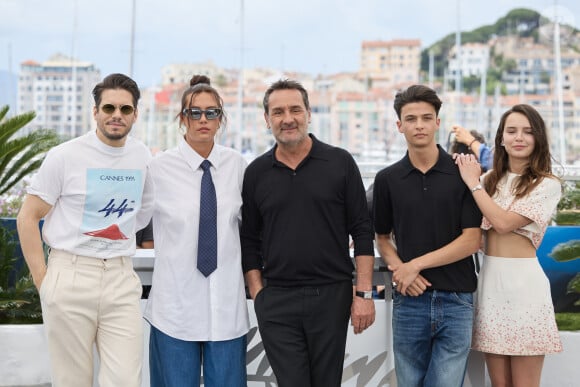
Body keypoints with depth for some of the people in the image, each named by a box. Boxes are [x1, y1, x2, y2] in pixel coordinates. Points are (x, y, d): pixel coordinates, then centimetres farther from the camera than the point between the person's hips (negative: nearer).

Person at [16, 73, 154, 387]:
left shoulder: (144, 158, 6)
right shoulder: (65, 156, -4)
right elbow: (27, 218, 0)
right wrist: (42, 280, -4)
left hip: (122, 281, 3)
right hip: (70, 276, -2)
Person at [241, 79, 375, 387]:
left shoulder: (340, 163, 0)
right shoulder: (256, 173, 6)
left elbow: (362, 231, 0)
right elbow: (250, 241, 10)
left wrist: (364, 293, -6)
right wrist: (258, 295, 1)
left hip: (331, 296, -1)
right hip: (276, 302, 1)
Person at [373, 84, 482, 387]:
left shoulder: (462, 173, -1)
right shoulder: (387, 179, 6)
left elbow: (472, 240, -5)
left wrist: (417, 264, -11)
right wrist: (399, 270, -7)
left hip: (456, 300, -2)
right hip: (409, 300, 2)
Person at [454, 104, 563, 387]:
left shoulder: (547, 184, -5)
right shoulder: (491, 180, 12)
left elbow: (504, 223, -15)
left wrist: (473, 183, -7)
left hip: (523, 281, -5)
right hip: (489, 279, 5)